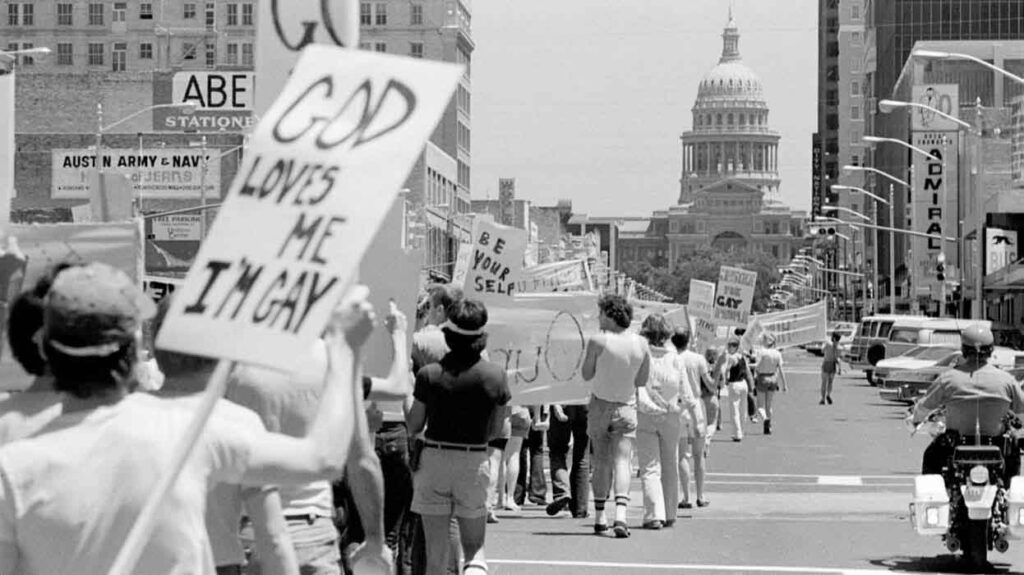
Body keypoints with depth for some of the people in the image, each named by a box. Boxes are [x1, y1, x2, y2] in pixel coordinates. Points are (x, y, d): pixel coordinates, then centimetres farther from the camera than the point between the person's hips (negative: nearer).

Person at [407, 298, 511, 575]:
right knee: (474, 548, 12)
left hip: (434, 459, 0)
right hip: (474, 462, 0)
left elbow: (413, 426, 0)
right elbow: (495, 431, 1)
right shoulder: (495, 375, -6)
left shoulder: (429, 374, -8)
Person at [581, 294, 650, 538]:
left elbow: (587, 375, -6)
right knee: (622, 461, -2)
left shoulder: (598, 341, -14)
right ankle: (620, 514, -20)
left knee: (601, 462, 10)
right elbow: (642, 380, 4)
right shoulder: (641, 344, -2)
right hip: (626, 407, 1)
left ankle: (599, 518, 16)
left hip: (600, 405, -1)